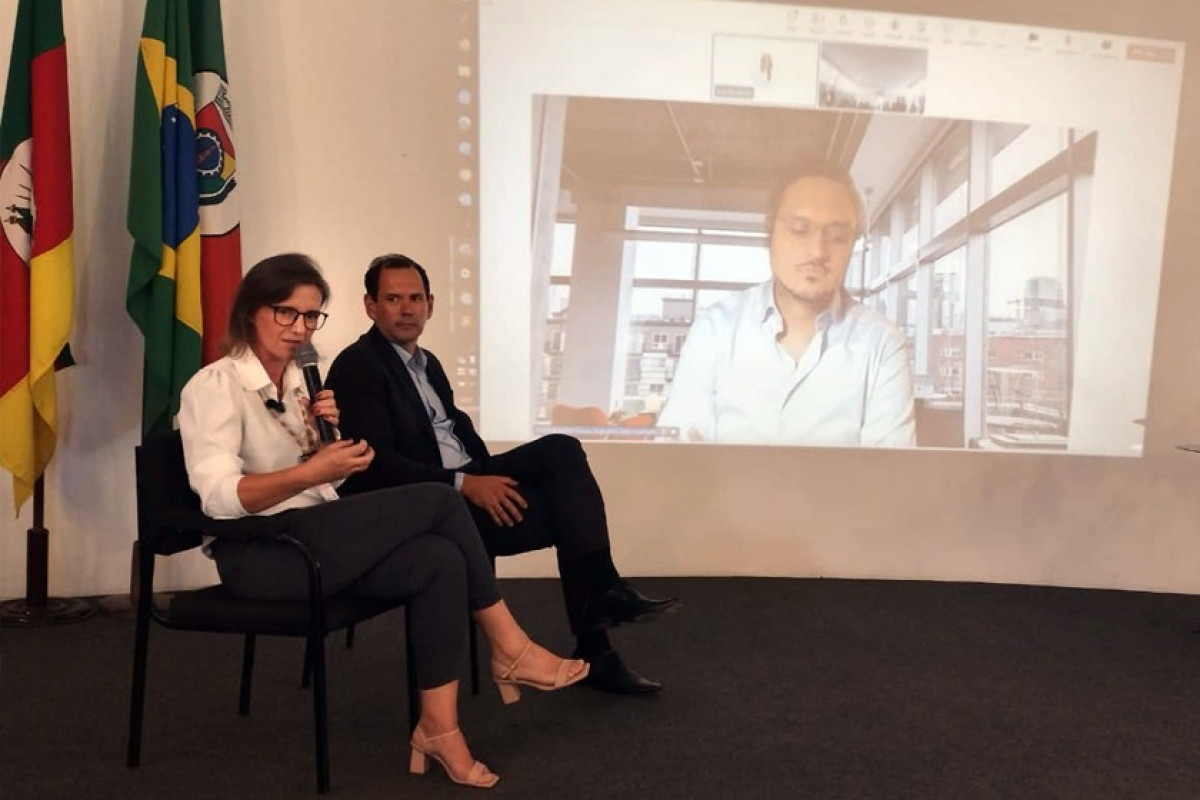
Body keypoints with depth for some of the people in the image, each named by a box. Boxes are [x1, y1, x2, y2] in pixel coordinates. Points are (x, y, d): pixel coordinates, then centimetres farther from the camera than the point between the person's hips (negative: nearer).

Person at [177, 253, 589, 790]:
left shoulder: (295, 380, 16)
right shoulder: (215, 386, -9)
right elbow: (219, 497, -21)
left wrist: (324, 437, -4)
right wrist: (313, 472, -33)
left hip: (314, 538, 8)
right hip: (261, 555, -8)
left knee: (438, 561, -22)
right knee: (438, 501, -22)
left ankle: (438, 727, -14)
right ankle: (509, 650, -8)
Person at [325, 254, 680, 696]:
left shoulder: (428, 363, 19)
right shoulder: (356, 367, -8)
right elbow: (376, 464, -19)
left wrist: (490, 479, -3)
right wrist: (465, 484, -25)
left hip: (464, 482, 8)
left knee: (561, 449, -14)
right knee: (567, 507, -17)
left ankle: (601, 593, -14)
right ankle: (594, 649, -8)